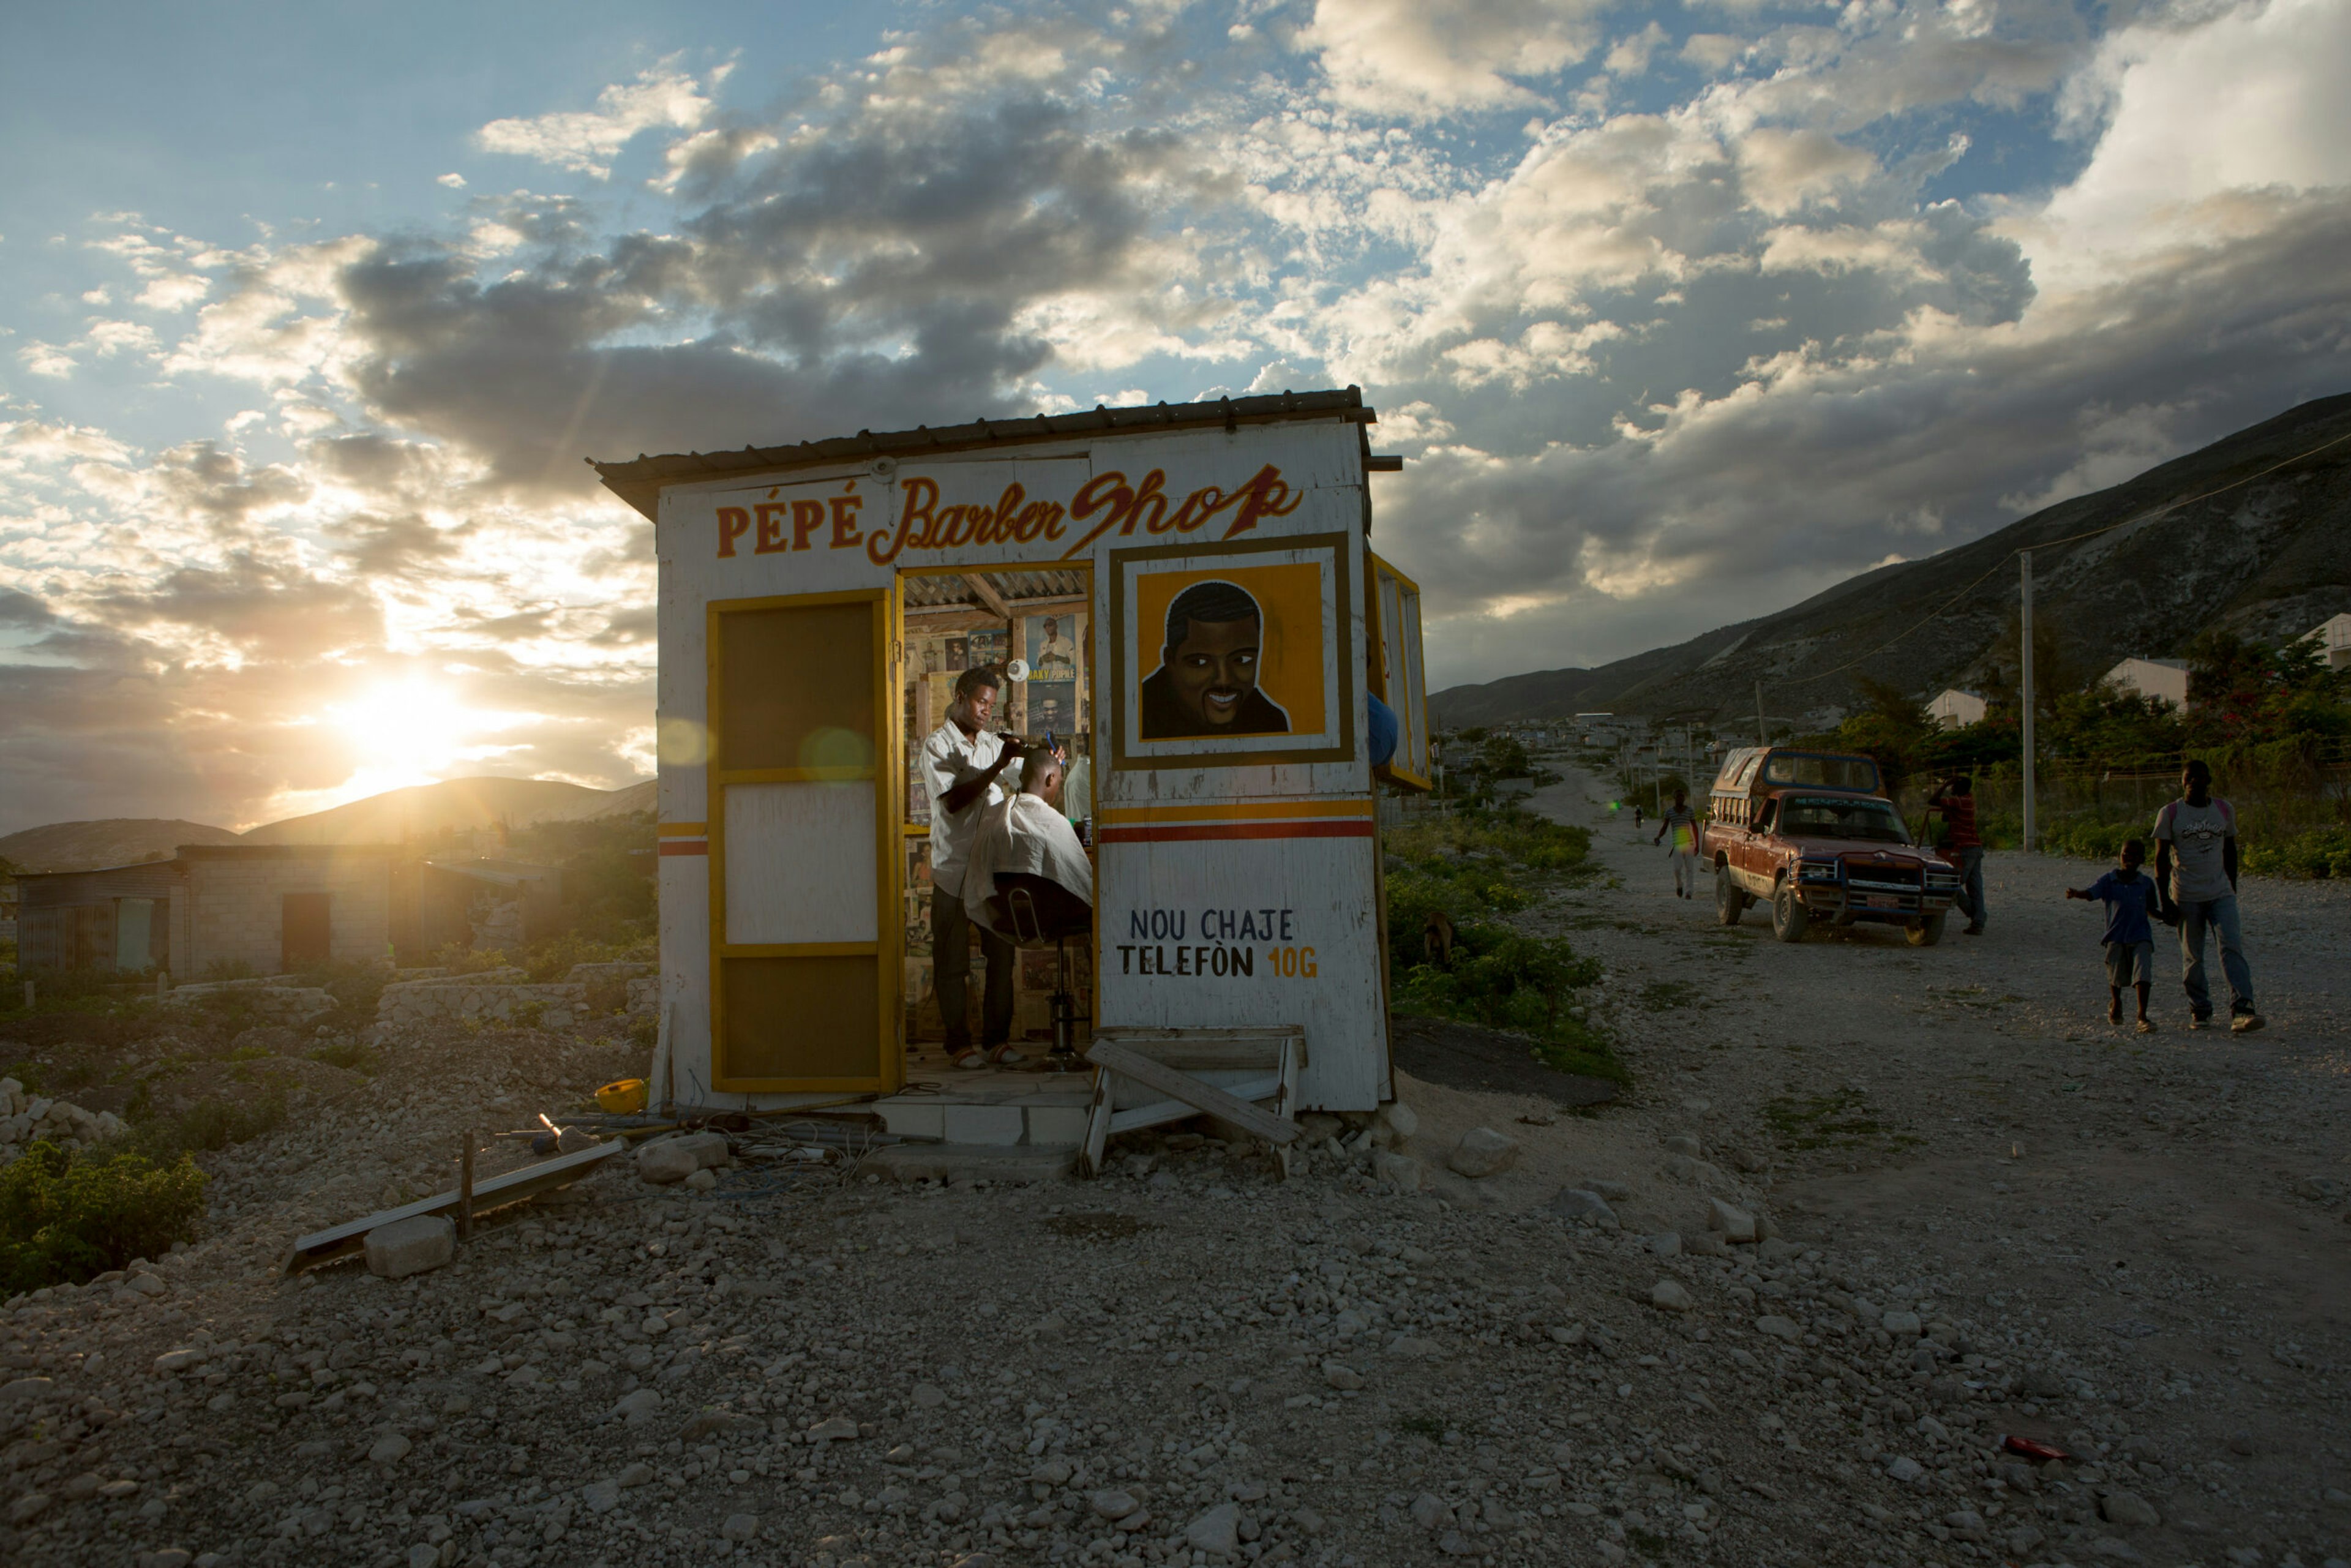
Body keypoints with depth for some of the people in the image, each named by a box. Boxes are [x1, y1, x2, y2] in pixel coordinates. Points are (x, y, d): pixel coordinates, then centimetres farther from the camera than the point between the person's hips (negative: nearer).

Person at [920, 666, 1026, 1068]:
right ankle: (959, 1043, 11)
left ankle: (997, 1038, 15)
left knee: (1002, 956, 6)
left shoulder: (993, 743, 14)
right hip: (953, 868, -5)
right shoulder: (937, 744, -2)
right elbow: (952, 801, -14)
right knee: (952, 963, 2)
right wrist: (996, 768, -19)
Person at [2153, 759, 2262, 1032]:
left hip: (2221, 894, 2)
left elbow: (2230, 852, 16)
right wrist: (2166, 900, -7)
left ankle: (2242, 1010, -18)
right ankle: (2200, 1012, 15)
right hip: (2186, 897, -2)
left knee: (2232, 948, -13)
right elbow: (2162, 858, -2)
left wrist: (2232, 890, 14)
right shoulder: (2170, 814, -2)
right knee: (2192, 957, 4)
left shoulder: (2225, 810, 8)